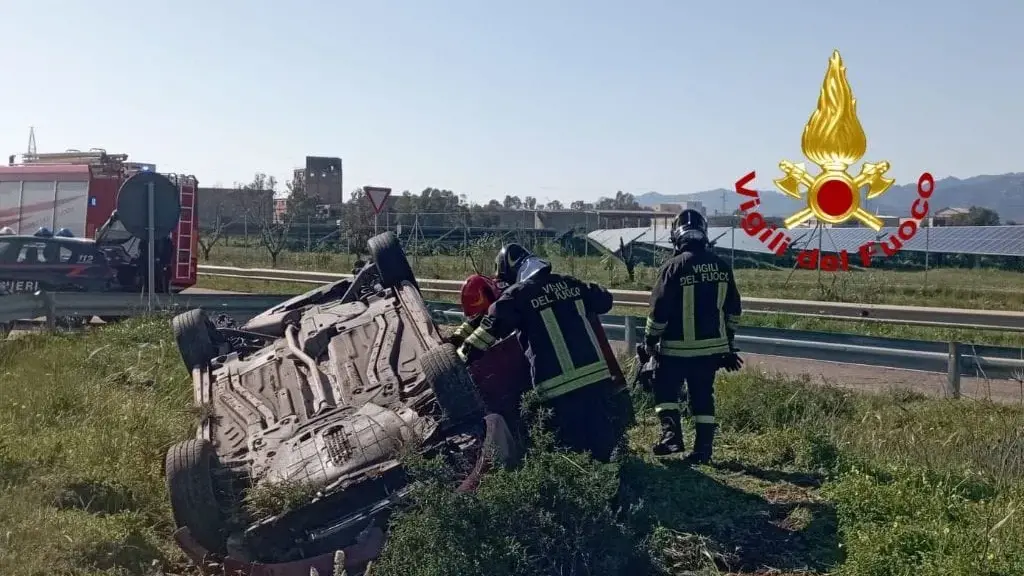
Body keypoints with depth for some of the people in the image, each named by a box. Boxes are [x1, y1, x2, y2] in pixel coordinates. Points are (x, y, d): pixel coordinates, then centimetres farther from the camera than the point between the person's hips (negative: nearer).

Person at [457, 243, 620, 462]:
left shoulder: (516, 296, -2)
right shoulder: (568, 283, 13)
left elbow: (487, 332, -3)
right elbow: (605, 300, 25)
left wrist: (461, 357, 9)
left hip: (559, 385, -5)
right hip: (597, 374, 6)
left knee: (571, 447, 5)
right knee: (603, 444, 16)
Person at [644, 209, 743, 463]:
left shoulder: (674, 267, -13)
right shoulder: (721, 266, 4)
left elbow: (659, 309, -12)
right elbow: (733, 308, 12)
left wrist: (650, 340, 2)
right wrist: (728, 341, 22)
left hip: (677, 347, -5)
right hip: (712, 346, 5)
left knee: (665, 389, 12)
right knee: (703, 395, 12)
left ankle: (671, 435, 1)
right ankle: (703, 447, 13)